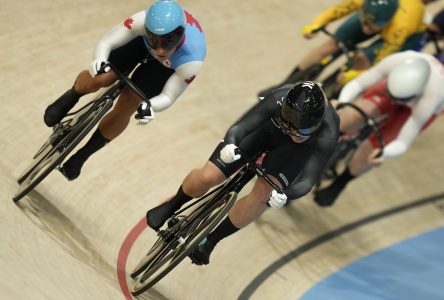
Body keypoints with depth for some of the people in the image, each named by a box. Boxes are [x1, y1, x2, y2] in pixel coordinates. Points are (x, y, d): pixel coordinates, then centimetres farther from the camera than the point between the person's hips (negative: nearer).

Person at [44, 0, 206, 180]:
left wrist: (148, 106, -50)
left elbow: (168, 97, -29)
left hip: (170, 64, -1)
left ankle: (82, 155, 18)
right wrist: (100, 59, -56)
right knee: (101, 78, -17)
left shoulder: (191, 61, -42)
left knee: (126, 106, -7)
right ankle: (69, 99, 22)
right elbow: (105, 43, -34)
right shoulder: (143, 20, -43)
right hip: (140, 40, 1)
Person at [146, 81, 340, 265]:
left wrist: (284, 196, -62)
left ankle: (210, 241, 0)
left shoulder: (327, 134, -40)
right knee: (206, 178, -10)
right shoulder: (279, 100, -40)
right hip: (265, 127, 0)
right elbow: (239, 127, -44)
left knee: (263, 195, -24)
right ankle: (171, 207, 25)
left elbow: (307, 181, -42)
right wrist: (229, 145, -66)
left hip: (296, 150, 0)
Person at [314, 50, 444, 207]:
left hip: (420, 105, -2)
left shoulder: (430, 97, -44)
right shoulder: (396, 62, -41)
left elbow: (403, 143, -36)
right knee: (356, 114, -23)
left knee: (370, 148, -10)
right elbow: (356, 84, -31)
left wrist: (383, 153, -57)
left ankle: (339, 184, 19)